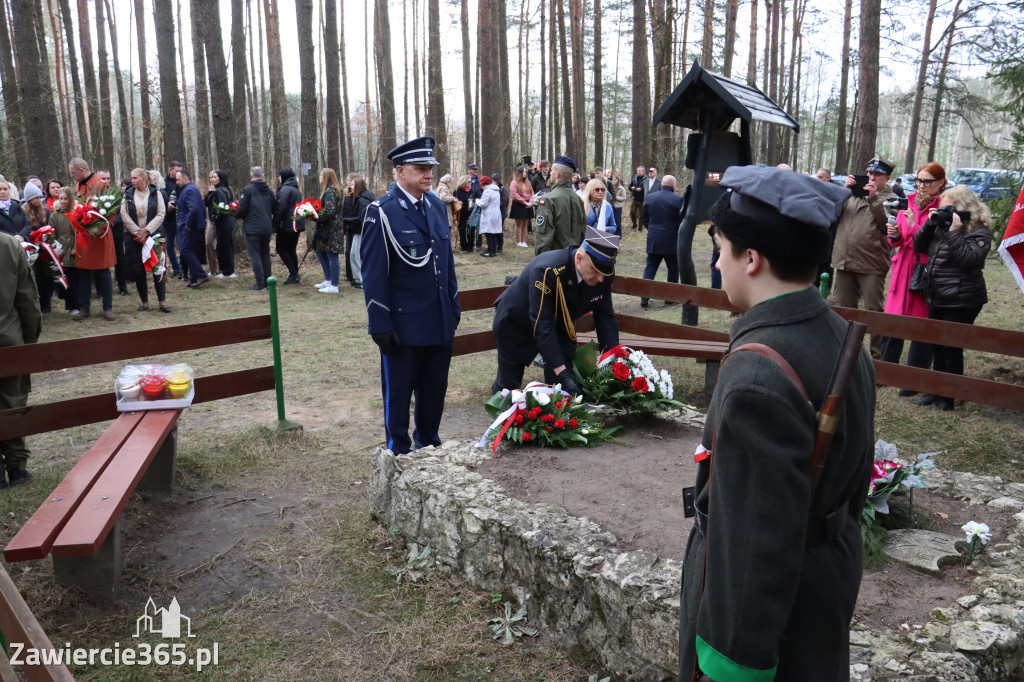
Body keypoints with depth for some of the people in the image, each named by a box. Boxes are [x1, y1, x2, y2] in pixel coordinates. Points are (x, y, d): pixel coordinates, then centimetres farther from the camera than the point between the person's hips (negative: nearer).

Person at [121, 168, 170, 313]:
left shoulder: (156, 193, 2)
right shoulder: (127, 195, 5)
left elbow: (161, 214, -4)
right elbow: (124, 215, -1)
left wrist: (146, 230, -12)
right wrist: (137, 232, -10)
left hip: (153, 235, -2)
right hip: (134, 238, 2)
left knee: (158, 268, -4)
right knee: (138, 270, 3)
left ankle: (162, 301, 2)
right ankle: (144, 302, 13)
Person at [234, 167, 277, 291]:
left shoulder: (247, 190, -9)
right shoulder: (268, 191, 8)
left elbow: (241, 209, -12)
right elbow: (275, 208, 12)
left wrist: (237, 215, 9)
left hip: (252, 228, -5)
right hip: (267, 227, 6)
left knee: (255, 256, -2)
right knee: (265, 254, 15)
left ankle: (260, 284, -4)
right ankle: (267, 282, 17)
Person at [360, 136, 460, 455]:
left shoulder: (436, 205, 9)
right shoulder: (382, 212, -11)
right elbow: (373, 274, -12)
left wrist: (454, 307, 14)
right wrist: (381, 326, -15)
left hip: (440, 322, 6)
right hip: (403, 326, -6)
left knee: (435, 389, 17)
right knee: (398, 393, 8)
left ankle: (429, 446, 34)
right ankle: (399, 454, 22)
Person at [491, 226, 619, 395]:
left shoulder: (603, 275, -21)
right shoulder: (546, 271, -40)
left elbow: (605, 318, -11)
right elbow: (542, 326, -40)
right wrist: (562, 373, -44)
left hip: (558, 327, 5)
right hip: (516, 326, -4)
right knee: (508, 388, 9)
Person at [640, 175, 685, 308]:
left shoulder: (649, 198, 3)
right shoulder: (678, 199, -10)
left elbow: (644, 219, 9)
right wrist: (680, 234, 8)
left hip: (653, 239, 3)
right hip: (672, 241, -3)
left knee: (650, 268, 7)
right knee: (673, 269, 12)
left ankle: (644, 298, 0)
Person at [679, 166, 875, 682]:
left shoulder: (757, 376, -31)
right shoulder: (844, 339, -2)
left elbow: (759, 539, -29)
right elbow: (857, 472, 9)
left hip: (769, 607, -8)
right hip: (832, 580, 9)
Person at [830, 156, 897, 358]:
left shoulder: (890, 198, 2)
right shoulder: (853, 193, 15)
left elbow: (887, 224, -13)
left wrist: (874, 198, -17)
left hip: (871, 265, -5)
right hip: (844, 261, 5)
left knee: (874, 310, -3)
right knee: (845, 309, 14)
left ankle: (878, 353, 4)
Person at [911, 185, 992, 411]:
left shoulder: (978, 231, -11)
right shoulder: (941, 225, 10)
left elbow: (969, 259, -25)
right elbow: (919, 246, 8)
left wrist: (954, 232, -25)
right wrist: (929, 224, -4)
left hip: (961, 301, -8)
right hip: (937, 298, 8)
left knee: (951, 348, -1)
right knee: (937, 346, 13)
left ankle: (948, 397, 9)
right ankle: (936, 392, 23)